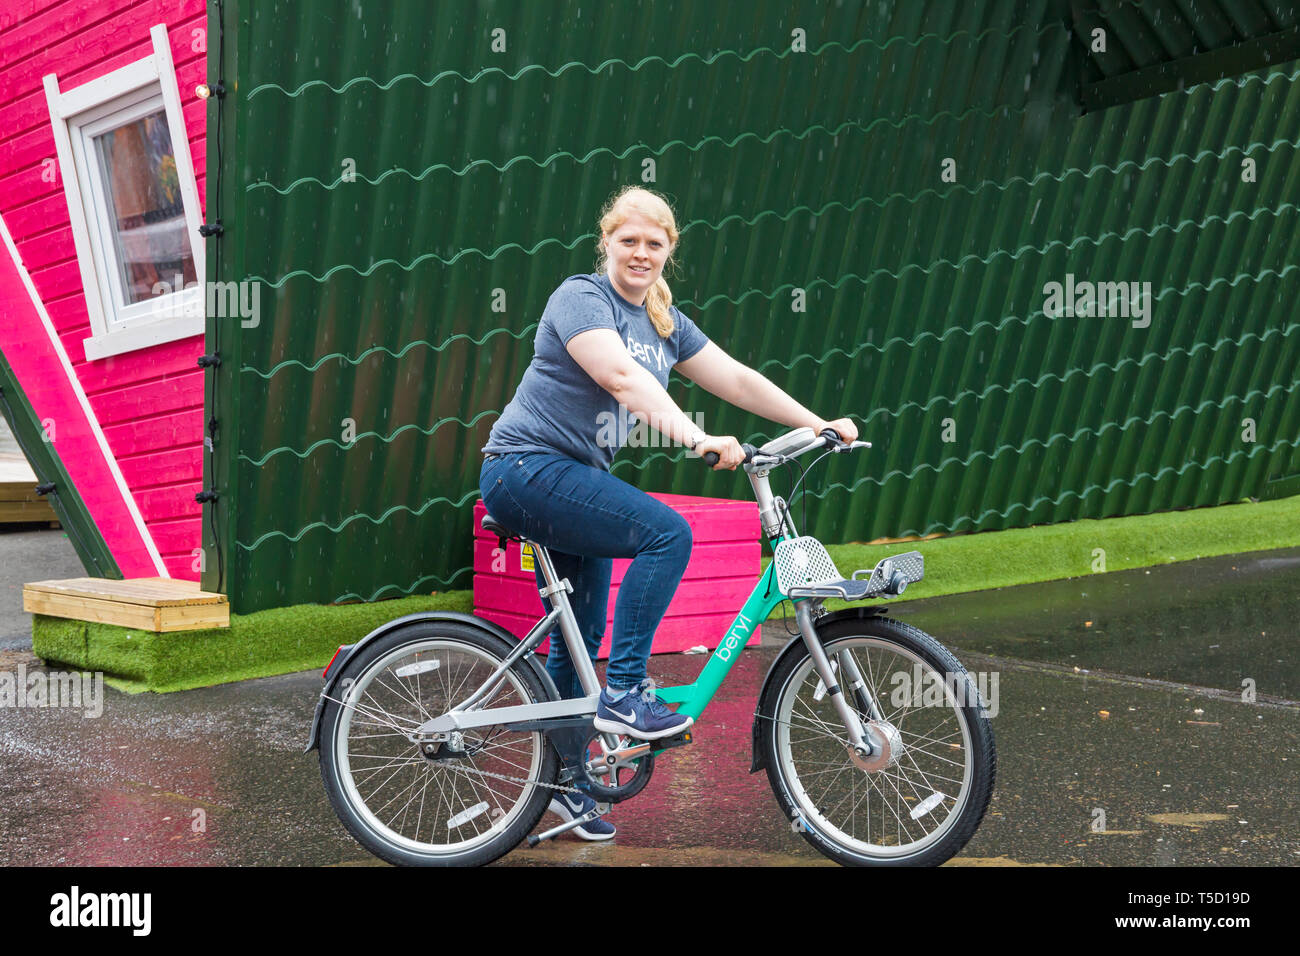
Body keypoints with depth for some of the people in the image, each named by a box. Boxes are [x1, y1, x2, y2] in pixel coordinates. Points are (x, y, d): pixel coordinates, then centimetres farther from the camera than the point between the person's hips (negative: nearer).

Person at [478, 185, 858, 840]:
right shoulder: (581, 297, -13)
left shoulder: (664, 321, 12)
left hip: (576, 478, 8)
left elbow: (736, 378, 10)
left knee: (578, 639, 12)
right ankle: (622, 693, -16)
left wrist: (819, 425, 2)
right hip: (528, 469, -8)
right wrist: (698, 439, -41)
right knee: (667, 533, -24)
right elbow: (623, 376, -30)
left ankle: (567, 783, 25)